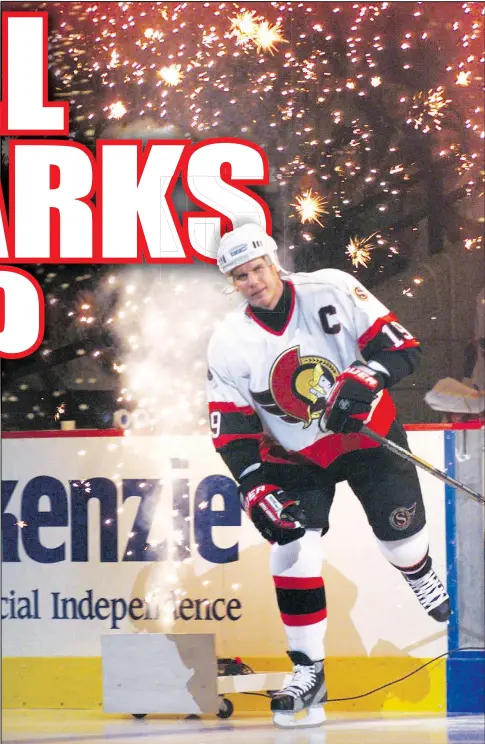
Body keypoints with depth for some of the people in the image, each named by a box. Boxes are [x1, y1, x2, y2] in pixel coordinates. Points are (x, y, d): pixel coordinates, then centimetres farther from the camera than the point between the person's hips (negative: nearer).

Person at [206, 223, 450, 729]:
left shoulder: (333, 291, -18)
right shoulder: (229, 344, -13)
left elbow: (401, 347, -16)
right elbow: (232, 434, -11)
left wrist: (365, 378, -36)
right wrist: (257, 490, -24)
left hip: (366, 431, 0)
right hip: (293, 455, 1)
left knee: (399, 527, 1)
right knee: (292, 547, -14)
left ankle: (423, 579, 41)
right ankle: (308, 672, -5)